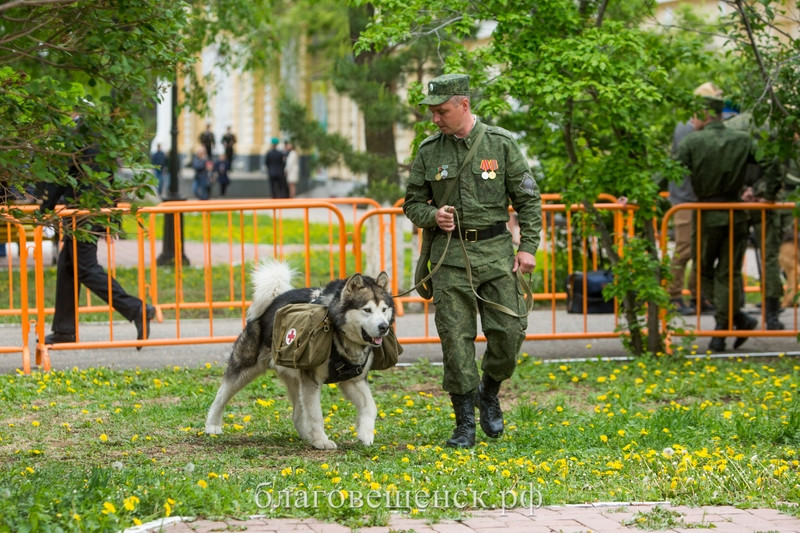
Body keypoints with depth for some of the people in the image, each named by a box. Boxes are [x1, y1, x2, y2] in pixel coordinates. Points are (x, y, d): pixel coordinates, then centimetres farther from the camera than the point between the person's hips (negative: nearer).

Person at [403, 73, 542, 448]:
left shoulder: (500, 144, 0)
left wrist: (528, 246, -5)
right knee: (456, 337, -4)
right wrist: (432, 216, -9)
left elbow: (528, 199, 3)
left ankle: (489, 392, 23)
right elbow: (412, 202, 13)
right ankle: (464, 423, 3)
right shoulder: (429, 151, 5)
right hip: (450, 255, 1)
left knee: (509, 331, -6)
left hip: (495, 250, -1)